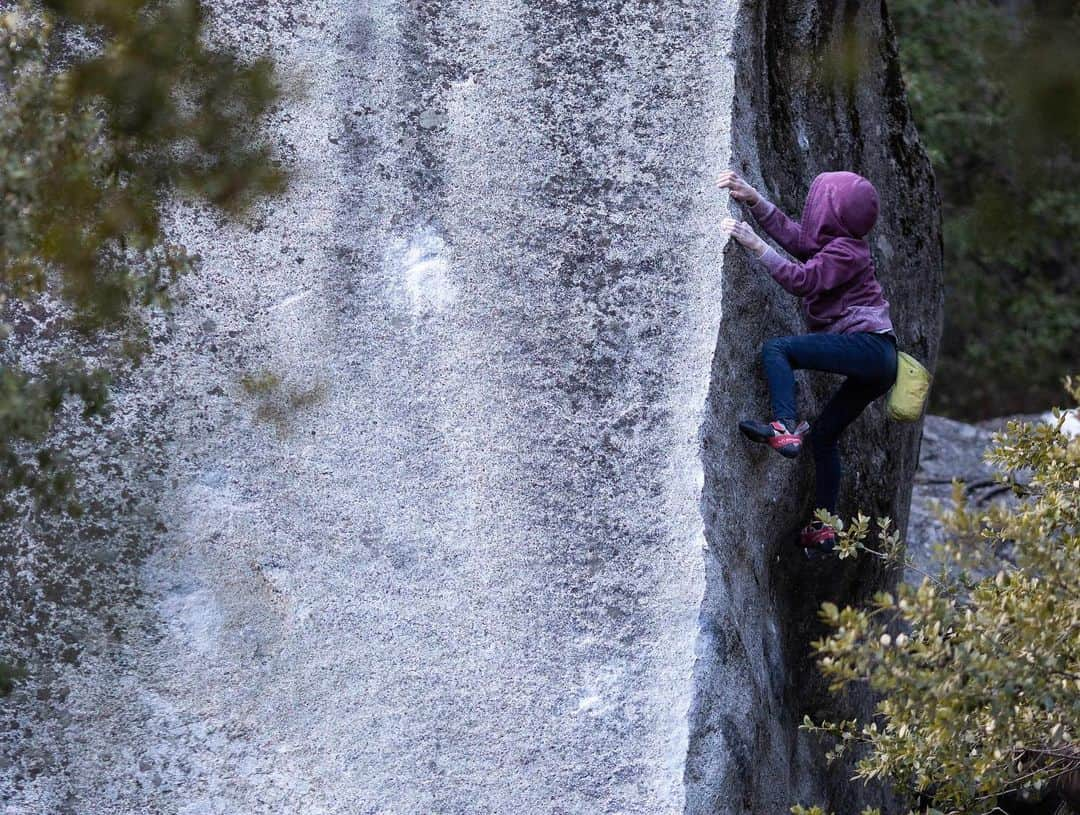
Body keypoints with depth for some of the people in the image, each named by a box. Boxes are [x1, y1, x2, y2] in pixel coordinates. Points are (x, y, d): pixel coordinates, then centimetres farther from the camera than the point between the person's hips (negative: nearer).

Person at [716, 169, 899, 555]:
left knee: (776, 349, -16)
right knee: (823, 435, 17)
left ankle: (785, 429, -31)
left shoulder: (845, 251, -9)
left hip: (867, 345, -10)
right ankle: (823, 529, 17)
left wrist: (756, 246, -20)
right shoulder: (835, 243, 19)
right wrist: (752, 198, 16)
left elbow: (802, 279, -20)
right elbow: (790, 234, 23)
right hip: (877, 362, 10)